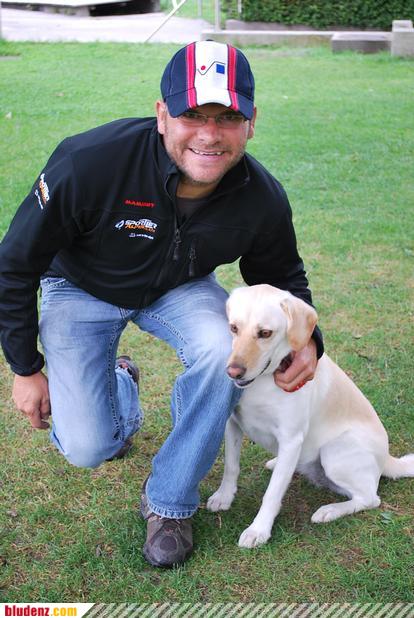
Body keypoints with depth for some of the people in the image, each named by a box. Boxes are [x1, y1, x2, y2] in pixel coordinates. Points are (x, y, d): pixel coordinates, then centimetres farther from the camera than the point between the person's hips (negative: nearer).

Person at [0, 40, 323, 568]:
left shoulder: (262, 199, -23)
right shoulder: (90, 162, -35)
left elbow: (283, 278, 0)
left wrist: (306, 339, -22)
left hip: (179, 289, 2)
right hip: (82, 288, -1)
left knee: (224, 350, -31)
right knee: (86, 449, -8)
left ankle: (169, 501, -6)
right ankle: (120, 388, 32)